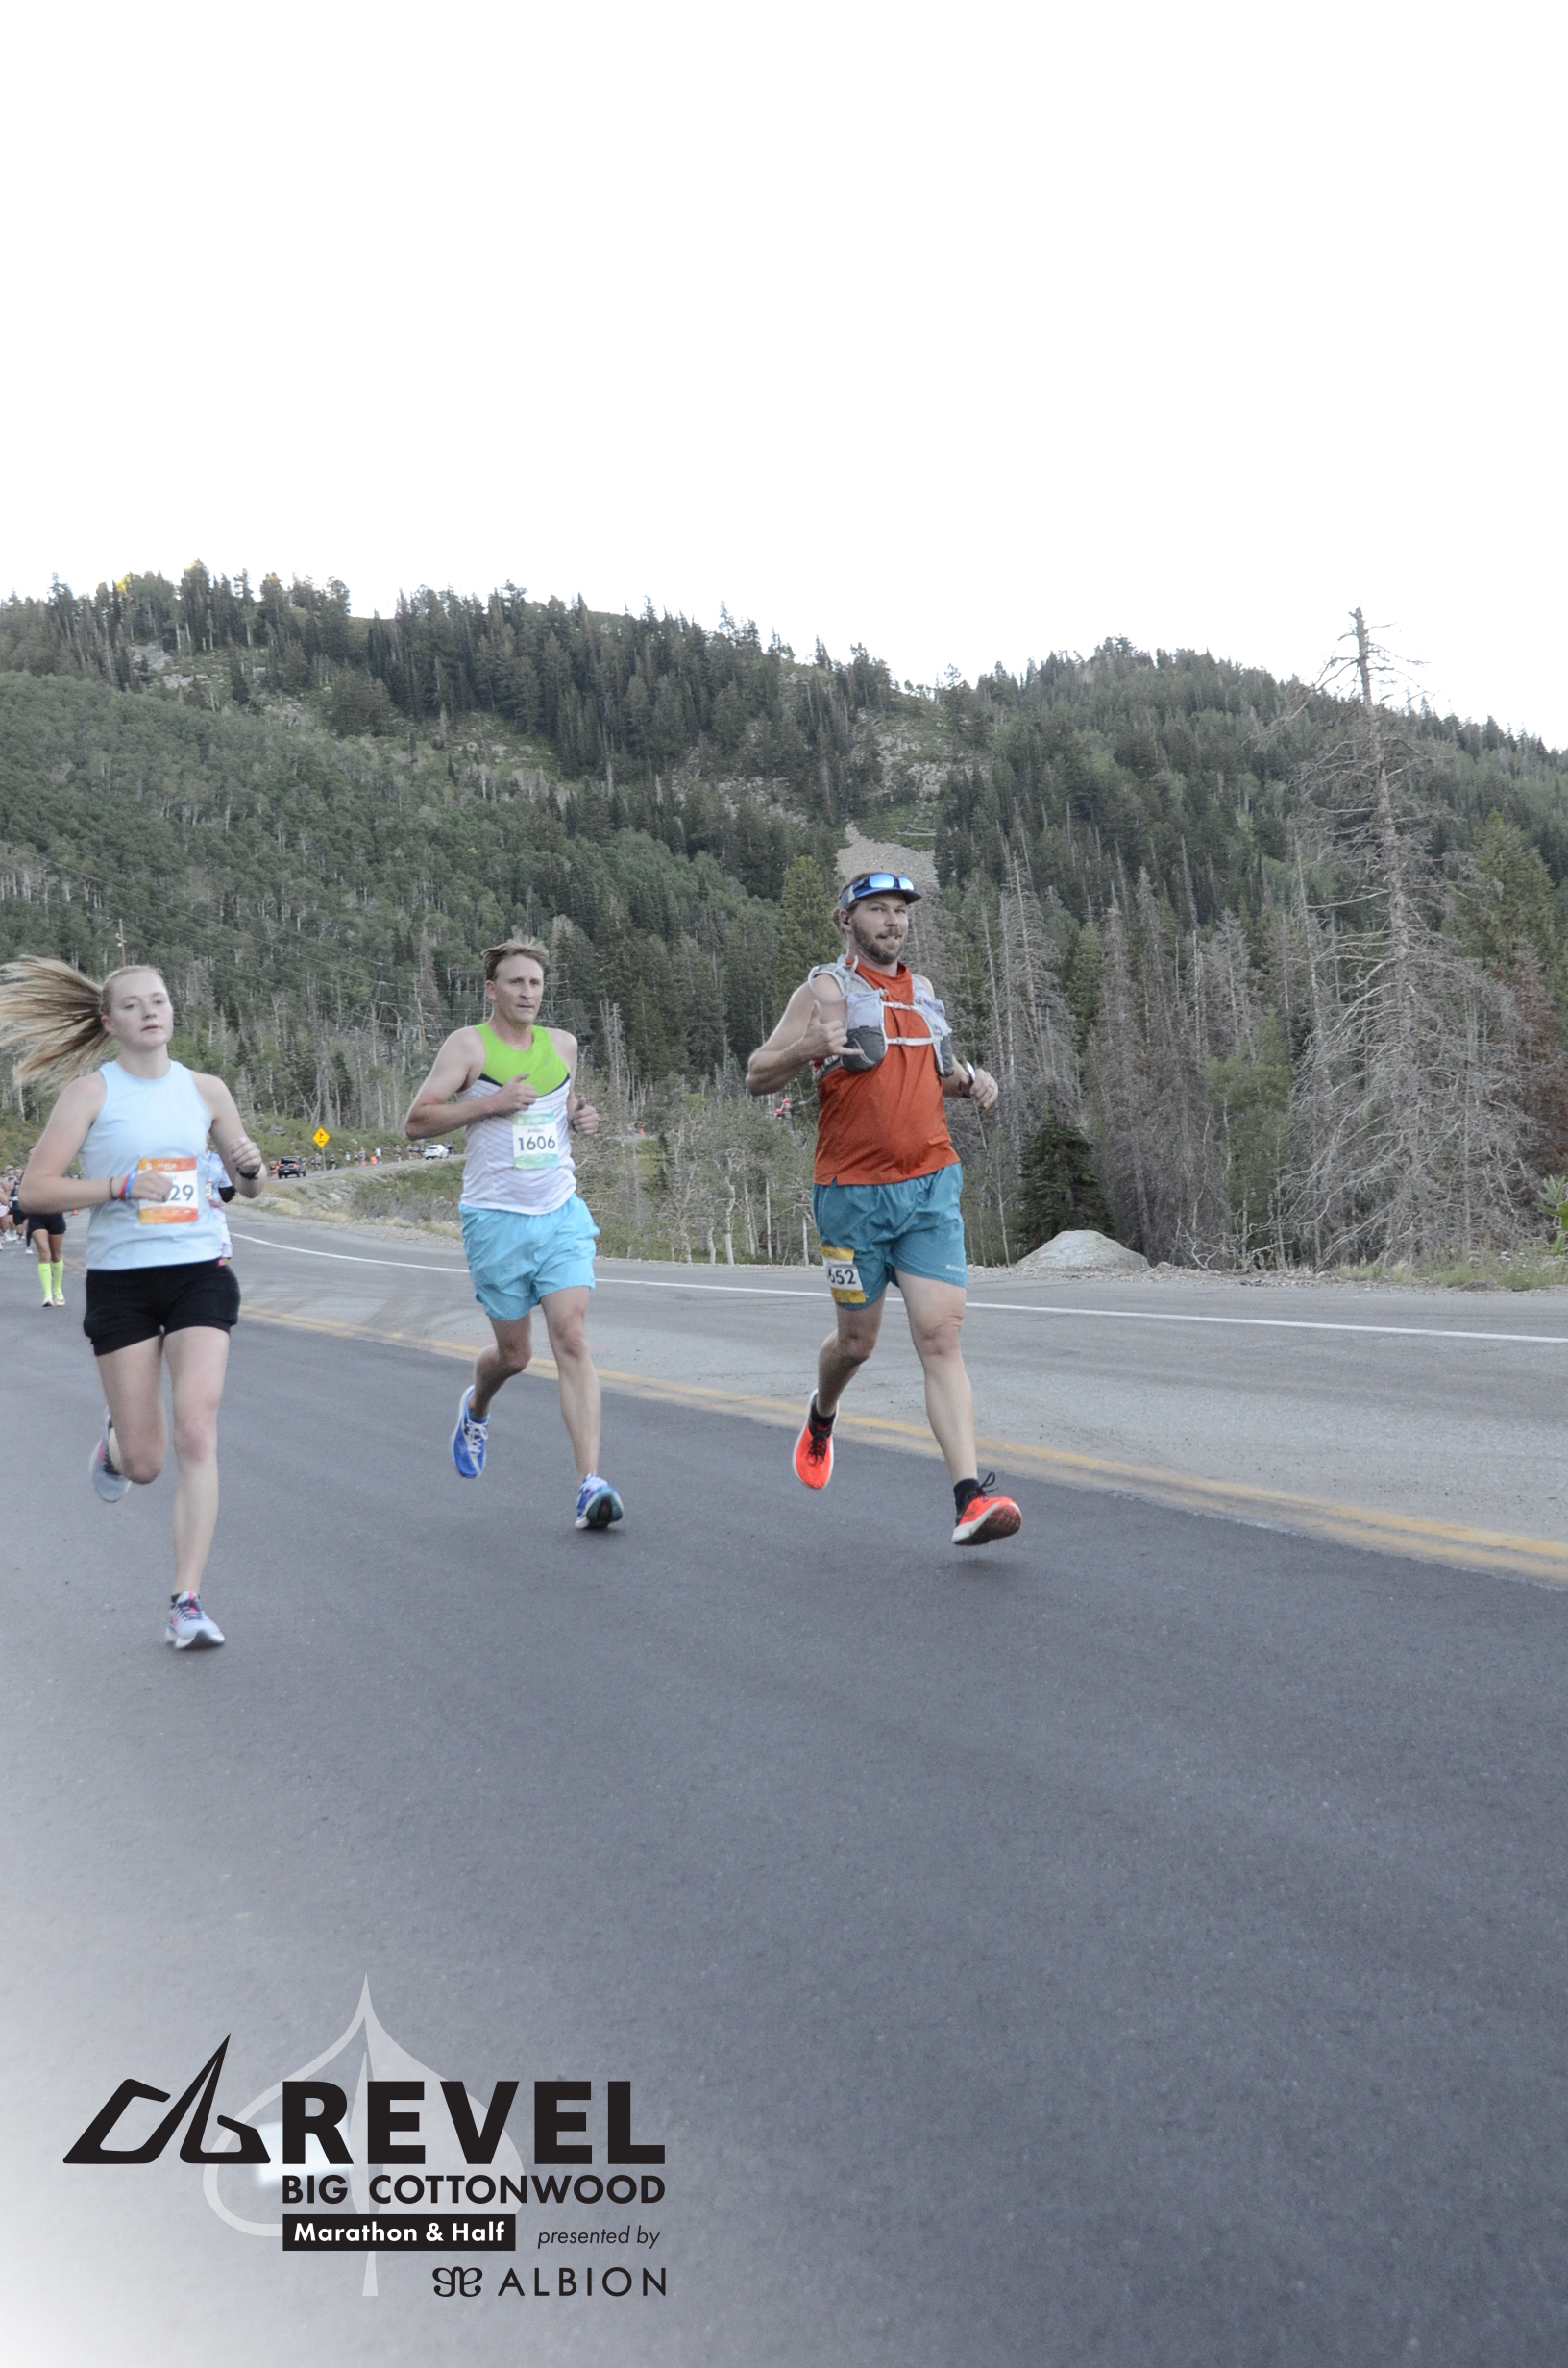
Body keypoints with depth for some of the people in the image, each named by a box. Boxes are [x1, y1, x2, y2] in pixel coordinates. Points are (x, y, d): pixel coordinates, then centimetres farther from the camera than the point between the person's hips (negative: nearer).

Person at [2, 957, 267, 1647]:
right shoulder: (92, 1089, -1)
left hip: (201, 1272, 1)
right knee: (144, 1464, 5)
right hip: (120, 1280, -1)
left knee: (196, 1435, -14)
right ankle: (114, 1439, 44)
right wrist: (121, 1185, -18)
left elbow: (249, 1186, 19)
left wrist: (249, 1166, -4)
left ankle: (186, 1603, -9)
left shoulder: (204, 1090, 8)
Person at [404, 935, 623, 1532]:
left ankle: (590, 1485, -16)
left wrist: (582, 1119, 6)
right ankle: (476, 1406, 44)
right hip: (496, 1218, -3)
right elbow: (416, 1123, -6)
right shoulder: (468, 1044, -2)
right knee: (514, 1353, 7)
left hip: (562, 1214, 3)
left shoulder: (563, 1045, 11)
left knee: (572, 1338, -12)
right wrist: (490, 1103, -17)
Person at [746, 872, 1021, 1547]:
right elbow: (756, 1077, -6)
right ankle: (822, 1416, 45)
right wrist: (807, 1048, -26)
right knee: (857, 1339, 10)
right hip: (853, 1193, -3)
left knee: (941, 1338, -9)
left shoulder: (920, 990, 15)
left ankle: (970, 1498, -16)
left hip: (932, 1187, 3)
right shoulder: (825, 990, -2)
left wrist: (971, 1079, 9)